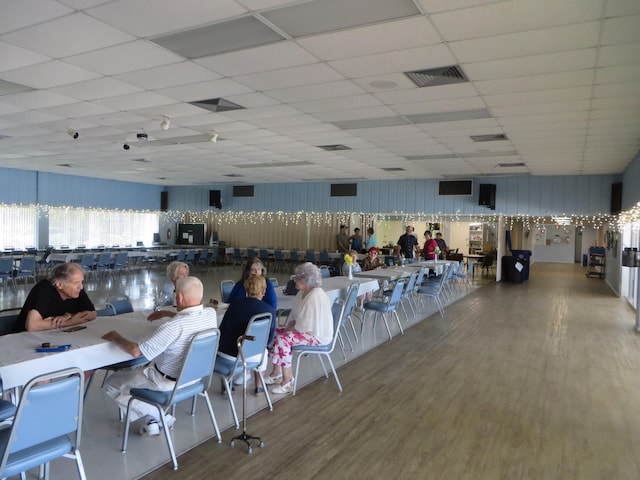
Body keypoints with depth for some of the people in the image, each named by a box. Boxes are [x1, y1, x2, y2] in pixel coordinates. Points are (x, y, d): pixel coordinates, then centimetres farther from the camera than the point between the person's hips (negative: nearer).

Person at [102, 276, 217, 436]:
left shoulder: (173, 326, -34)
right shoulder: (211, 314, -13)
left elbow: (136, 351, -27)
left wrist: (115, 338, -9)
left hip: (168, 381, -7)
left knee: (111, 385, 12)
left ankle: (160, 416, 8)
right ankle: (154, 418, 23)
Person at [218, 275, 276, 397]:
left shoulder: (235, 303, -4)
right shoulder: (270, 310, -8)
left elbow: (222, 330, 5)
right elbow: (269, 340, 1)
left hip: (224, 353, 2)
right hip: (249, 356, -1)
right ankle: (259, 387, 39)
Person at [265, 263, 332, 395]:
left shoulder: (316, 297, -26)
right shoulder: (302, 293, 6)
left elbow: (308, 326, -27)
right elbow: (295, 316, 17)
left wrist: (290, 329, -14)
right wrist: (289, 326, -1)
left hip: (318, 334, -10)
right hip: (303, 328, 10)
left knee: (282, 339, -25)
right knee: (274, 332, 2)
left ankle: (288, 380, -13)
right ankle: (277, 372, 10)